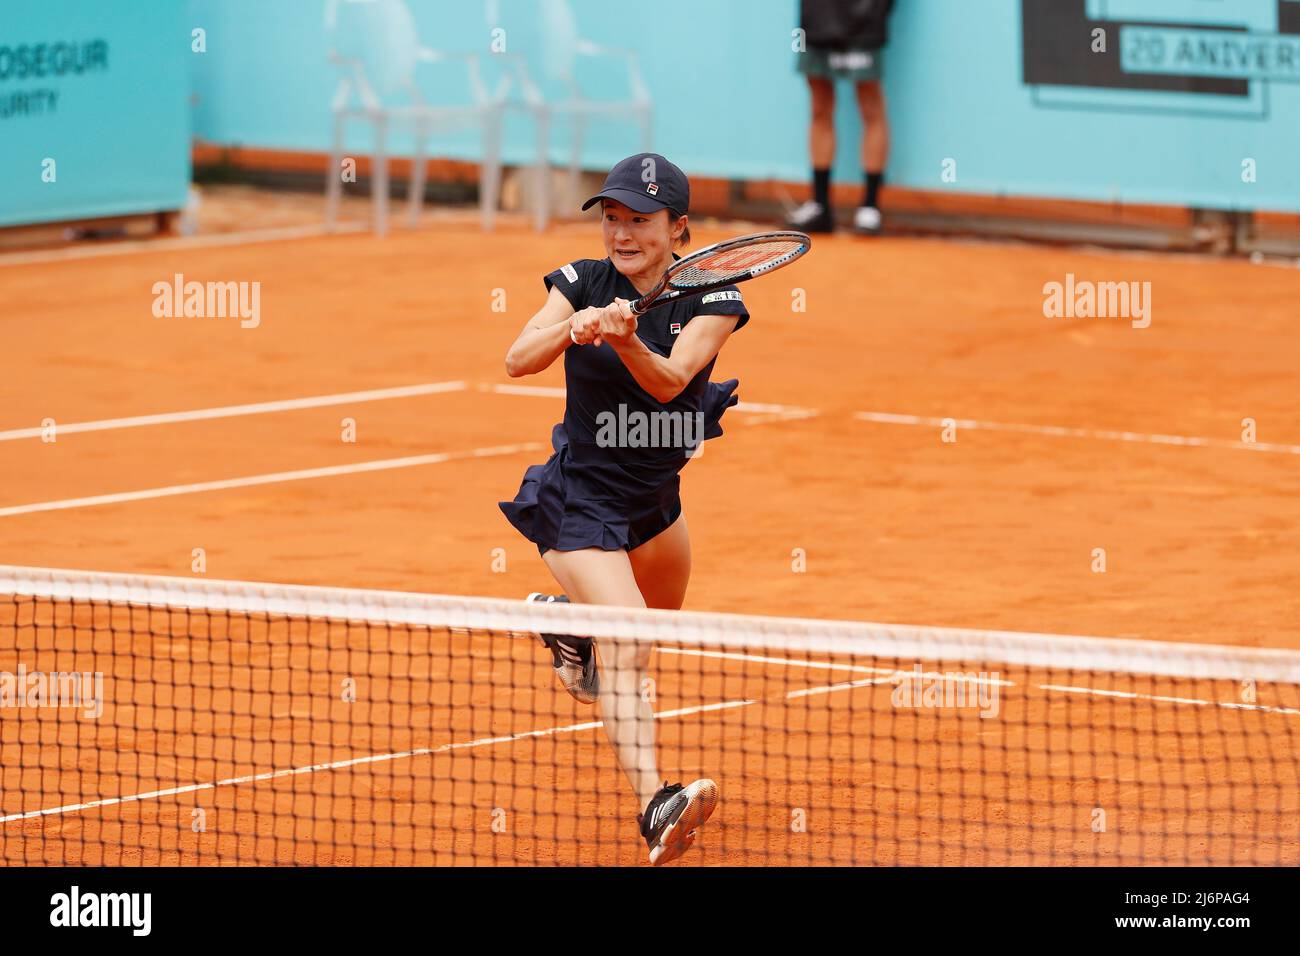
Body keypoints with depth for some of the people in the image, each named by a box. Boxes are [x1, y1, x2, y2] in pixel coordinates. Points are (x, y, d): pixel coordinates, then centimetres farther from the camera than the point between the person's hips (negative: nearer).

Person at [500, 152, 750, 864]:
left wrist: (625, 339, -48)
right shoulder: (583, 283, -11)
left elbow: (669, 381, -28)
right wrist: (573, 325, -41)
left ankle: (564, 622, 62)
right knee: (627, 649, -24)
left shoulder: (712, 301, -11)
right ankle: (654, 807, -38)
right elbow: (517, 361, -23)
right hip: (580, 502, -5)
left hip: (656, 496, 5)